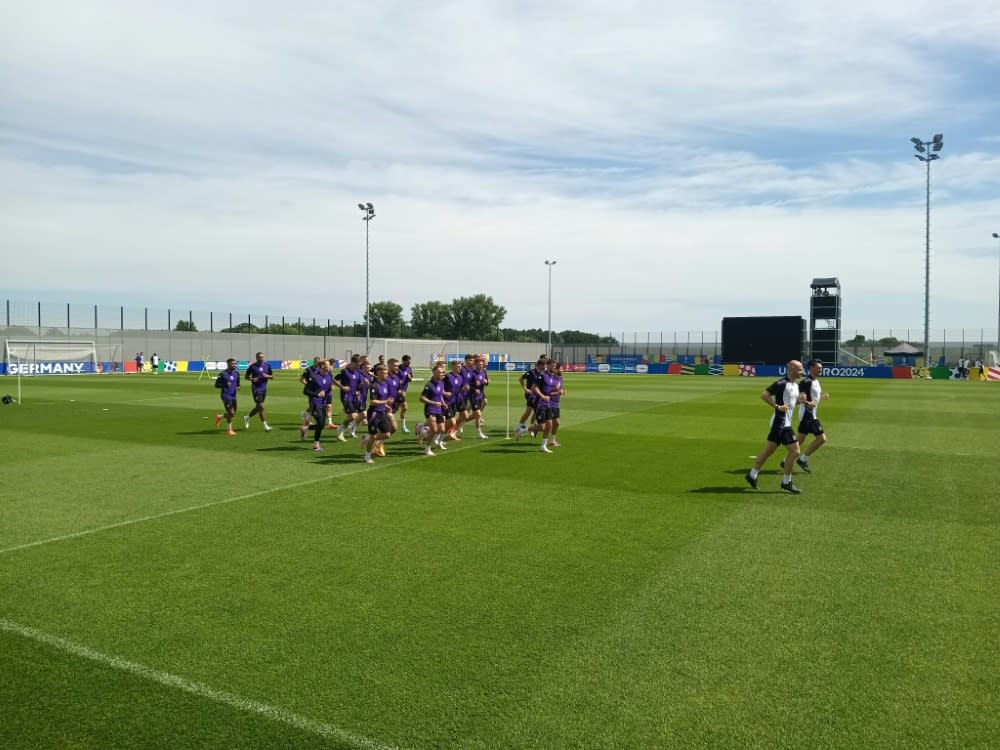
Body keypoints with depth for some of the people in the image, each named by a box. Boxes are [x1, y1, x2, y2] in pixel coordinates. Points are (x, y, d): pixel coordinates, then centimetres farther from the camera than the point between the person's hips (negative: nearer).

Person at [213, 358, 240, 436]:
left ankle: (219, 417, 36)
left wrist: (238, 387, -4)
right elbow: (216, 385, -7)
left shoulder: (236, 374, 6)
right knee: (231, 412, -12)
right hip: (226, 395, -6)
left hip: (233, 396, 6)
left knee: (233, 414, 9)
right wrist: (225, 385, -23)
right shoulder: (223, 374, -10)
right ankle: (229, 429, 7)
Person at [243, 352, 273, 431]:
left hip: (264, 388, 5)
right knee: (261, 407, -10)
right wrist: (252, 379, -17)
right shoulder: (252, 366, -6)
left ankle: (247, 418, 39)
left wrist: (267, 376, -11)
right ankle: (265, 426, -6)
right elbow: (246, 376, 2)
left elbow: (272, 376, 10)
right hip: (256, 388, -5)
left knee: (258, 407, 14)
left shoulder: (267, 365, 4)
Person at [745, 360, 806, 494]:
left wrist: (799, 400, 6)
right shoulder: (782, 383, -16)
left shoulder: (795, 384, 13)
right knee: (795, 451, -7)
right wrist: (777, 407, -23)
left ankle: (752, 475, 21)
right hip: (781, 423, -9)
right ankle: (786, 482, 3)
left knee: (768, 451, 13)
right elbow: (764, 395, -19)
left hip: (784, 424, 9)